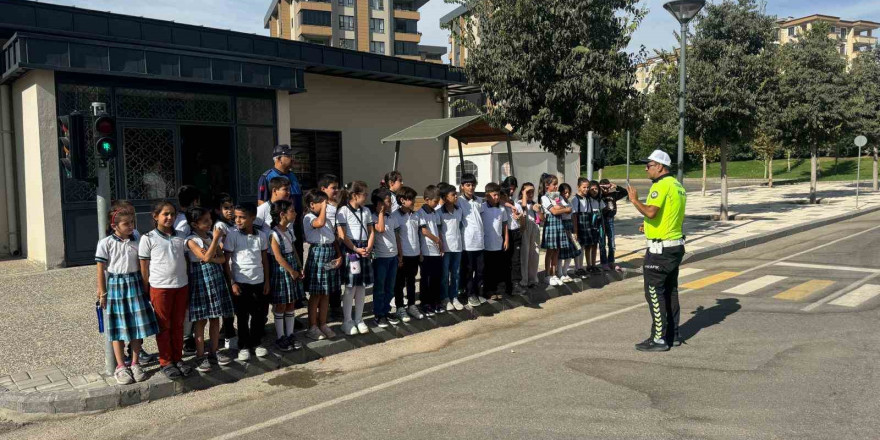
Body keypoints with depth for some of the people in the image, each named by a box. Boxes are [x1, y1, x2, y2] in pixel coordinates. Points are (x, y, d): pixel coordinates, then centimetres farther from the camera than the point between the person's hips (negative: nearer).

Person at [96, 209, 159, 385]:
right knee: (119, 329, 5)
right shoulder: (106, 243, -5)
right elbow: (101, 269, -3)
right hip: (115, 286, -3)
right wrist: (102, 293, -4)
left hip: (135, 284, 3)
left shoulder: (137, 242, 4)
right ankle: (120, 367, 16)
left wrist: (144, 287, 5)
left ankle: (135, 364, 18)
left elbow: (142, 266, 8)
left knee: (138, 325, 4)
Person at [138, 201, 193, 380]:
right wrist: (146, 290, -4)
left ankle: (178, 358, 22)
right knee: (164, 326, 6)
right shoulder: (148, 238, -4)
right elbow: (144, 266, -2)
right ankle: (165, 362, 15)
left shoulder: (180, 237, 7)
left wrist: (188, 285, 10)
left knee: (178, 325, 11)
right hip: (160, 287, -4)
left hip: (181, 286, 4)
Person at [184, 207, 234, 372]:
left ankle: (214, 352, 21)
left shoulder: (212, 236, 8)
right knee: (201, 320, 0)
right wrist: (216, 238, -21)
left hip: (216, 279, 6)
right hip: (200, 280, -6)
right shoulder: (192, 240, -10)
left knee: (216, 318, 10)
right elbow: (206, 257, -22)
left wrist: (212, 258, -15)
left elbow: (222, 258, 5)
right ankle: (200, 356, 9)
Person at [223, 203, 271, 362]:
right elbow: (226, 261, -6)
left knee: (260, 314, 10)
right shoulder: (232, 235, -8)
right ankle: (243, 346, 20)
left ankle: (256, 343, 27)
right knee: (242, 316, 6)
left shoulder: (261, 235, 2)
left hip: (259, 282, 3)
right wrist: (232, 282, -10)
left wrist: (267, 280, 7)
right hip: (241, 283, -3)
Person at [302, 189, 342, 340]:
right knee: (315, 294, 1)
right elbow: (319, 223, -33)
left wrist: (339, 255, 4)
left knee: (326, 293, 12)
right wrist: (324, 206, -20)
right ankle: (312, 327, 11)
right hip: (317, 253, -7)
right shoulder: (309, 218, -10)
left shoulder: (329, 218, 15)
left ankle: (323, 324, 23)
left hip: (331, 254, 7)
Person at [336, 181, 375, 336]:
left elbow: (371, 231, 12)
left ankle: (359, 319, 19)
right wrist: (356, 249, -15)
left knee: (362, 286, 9)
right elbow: (342, 235, -11)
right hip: (350, 249, -6)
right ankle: (347, 321, 8)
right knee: (350, 287, -3)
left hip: (364, 250, 6)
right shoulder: (343, 210, -6)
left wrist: (368, 248, -4)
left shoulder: (366, 211, 12)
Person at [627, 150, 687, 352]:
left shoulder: (661, 186, -16)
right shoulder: (678, 186, 14)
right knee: (670, 291, 16)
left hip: (660, 249, -10)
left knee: (654, 293, -3)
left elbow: (650, 212, -28)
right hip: (676, 246, 10)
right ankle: (673, 335, 23)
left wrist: (634, 200, -13)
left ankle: (659, 339, 0)